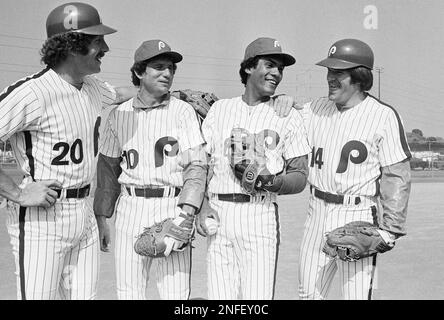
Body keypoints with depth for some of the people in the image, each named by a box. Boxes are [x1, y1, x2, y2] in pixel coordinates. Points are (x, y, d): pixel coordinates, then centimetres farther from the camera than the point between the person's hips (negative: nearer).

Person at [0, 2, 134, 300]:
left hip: (84, 212, 8)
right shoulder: (31, 93, -19)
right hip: (41, 218, -7)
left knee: (86, 294, 14)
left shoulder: (93, 86, 8)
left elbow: (123, 94, 30)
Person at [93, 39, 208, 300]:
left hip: (173, 207, -2)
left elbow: (197, 165, -7)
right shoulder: (119, 114, 9)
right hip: (131, 209, 3)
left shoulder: (183, 112, 1)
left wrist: (186, 212, -20)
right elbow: (108, 168, 14)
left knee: (176, 293, -1)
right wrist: (101, 217, 11)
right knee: (129, 291, 8)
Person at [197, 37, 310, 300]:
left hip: (259, 213, -2)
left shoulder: (289, 117, 6)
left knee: (257, 297, -7)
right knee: (220, 296, 5)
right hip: (218, 214, 3)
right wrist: (203, 205, -1)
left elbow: (300, 177, 4)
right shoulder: (220, 109, 14)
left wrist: (272, 182, -17)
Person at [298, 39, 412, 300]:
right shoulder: (316, 108, 8)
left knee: (357, 294, -2)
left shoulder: (383, 116, -7)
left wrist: (390, 228, -12)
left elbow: (397, 177, -8)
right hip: (318, 212, 5)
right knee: (309, 293, 13)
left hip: (358, 217, -5)